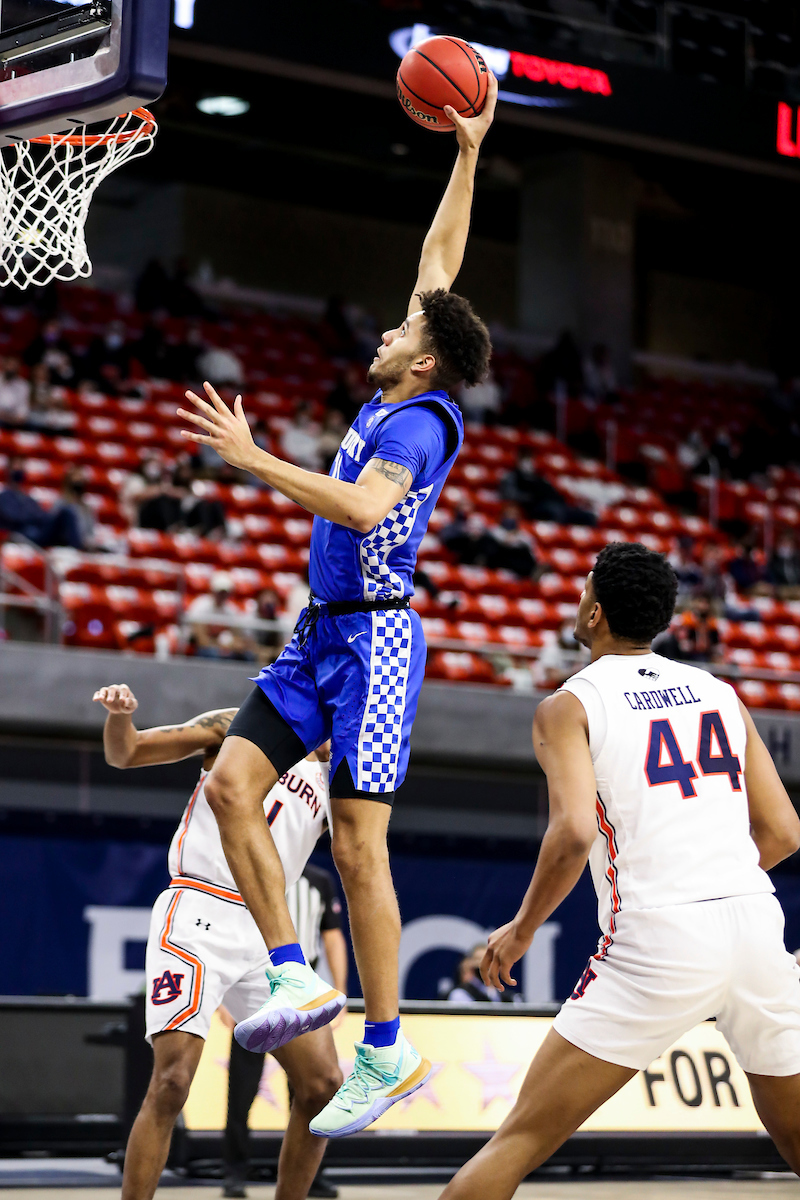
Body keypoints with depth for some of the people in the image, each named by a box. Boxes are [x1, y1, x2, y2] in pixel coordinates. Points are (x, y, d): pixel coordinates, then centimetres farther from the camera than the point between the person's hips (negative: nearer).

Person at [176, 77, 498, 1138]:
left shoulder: (418, 422, -12)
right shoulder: (398, 402, 13)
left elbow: (362, 506, -31)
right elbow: (441, 258, 21)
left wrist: (254, 459, -27)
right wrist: (466, 156, 21)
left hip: (373, 633, -9)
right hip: (321, 632, 9)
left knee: (358, 846, -9)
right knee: (231, 782, -3)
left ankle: (388, 1050, -3)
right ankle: (295, 977, -2)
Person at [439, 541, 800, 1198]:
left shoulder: (570, 705, 3)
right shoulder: (721, 693, 17)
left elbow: (575, 830, -13)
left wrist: (521, 929, 1)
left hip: (658, 940, -4)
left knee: (521, 1140, 1)